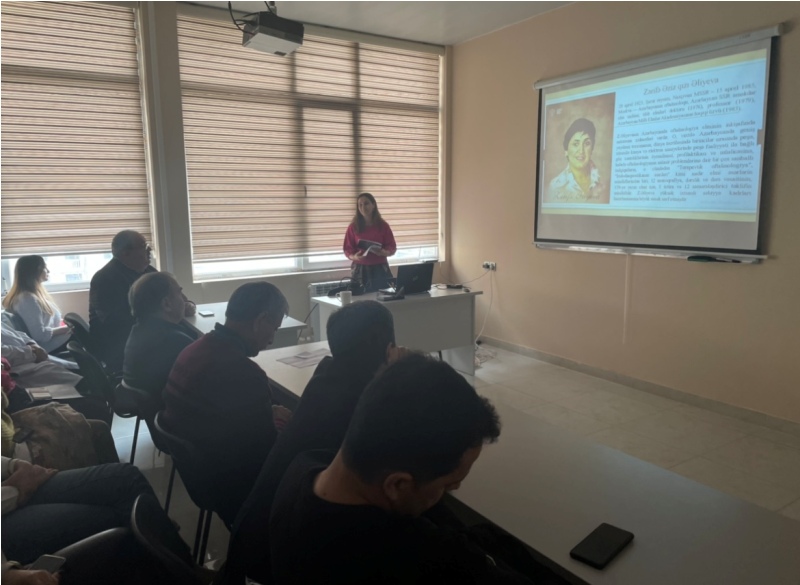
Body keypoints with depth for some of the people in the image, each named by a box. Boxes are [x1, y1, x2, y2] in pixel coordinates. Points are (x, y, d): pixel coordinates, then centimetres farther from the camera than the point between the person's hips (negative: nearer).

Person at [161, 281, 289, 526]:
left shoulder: (194, 349, 0)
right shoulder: (245, 374, -29)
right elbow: (268, 451, -20)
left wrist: (270, 416, 6)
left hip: (194, 463, 9)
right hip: (227, 481, -8)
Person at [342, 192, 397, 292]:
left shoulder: (383, 225, 0)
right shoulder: (353, 226, 0)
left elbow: (392, 247, 2)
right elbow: (348, 248, 2)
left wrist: (384, 252, -18)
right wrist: (354, 257, -18)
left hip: (380, 269, 1)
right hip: (360, 269, 0)